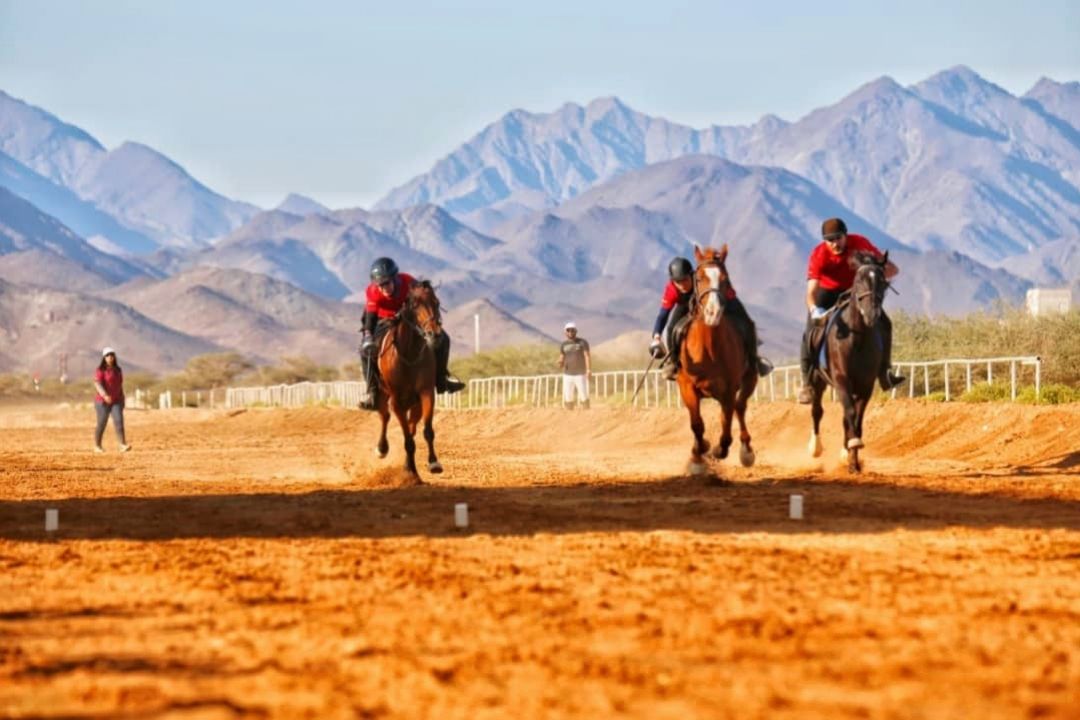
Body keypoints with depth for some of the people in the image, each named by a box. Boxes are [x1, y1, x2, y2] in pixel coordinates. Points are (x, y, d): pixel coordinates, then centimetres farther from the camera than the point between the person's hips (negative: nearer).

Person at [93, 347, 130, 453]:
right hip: (103, 401, -4)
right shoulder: (101, 370, -8)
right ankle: (97, 446, 21)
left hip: (116, 401, 4)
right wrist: (105, 395, -36)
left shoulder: (118, 370, 11)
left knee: (119, 421, -13)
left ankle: (123, 445, -25)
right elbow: (97, 384, -21)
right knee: (102, 424, 2)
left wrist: (122, 400, 17)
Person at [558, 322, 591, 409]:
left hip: (581, 375, -3)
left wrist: (589, 370, -25)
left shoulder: (582, 342, -3)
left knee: (584, 397, -10)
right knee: (568, 399, -1)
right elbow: (561, 360, 8)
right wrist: (560, 363, -17)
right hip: (567, 375, 3)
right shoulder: (563, 345, 8)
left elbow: (587, 356, -11)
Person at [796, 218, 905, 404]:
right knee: (811, 332, -18)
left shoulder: (860, 244, -24)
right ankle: (807, 383, -8)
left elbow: (891, 269, -20)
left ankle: (884, 373, -3)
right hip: (827, 293, -2)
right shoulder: (818, 255, -30)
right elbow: (811, 290, -38)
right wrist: (814, 310, -59)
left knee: (883, 324, -13)